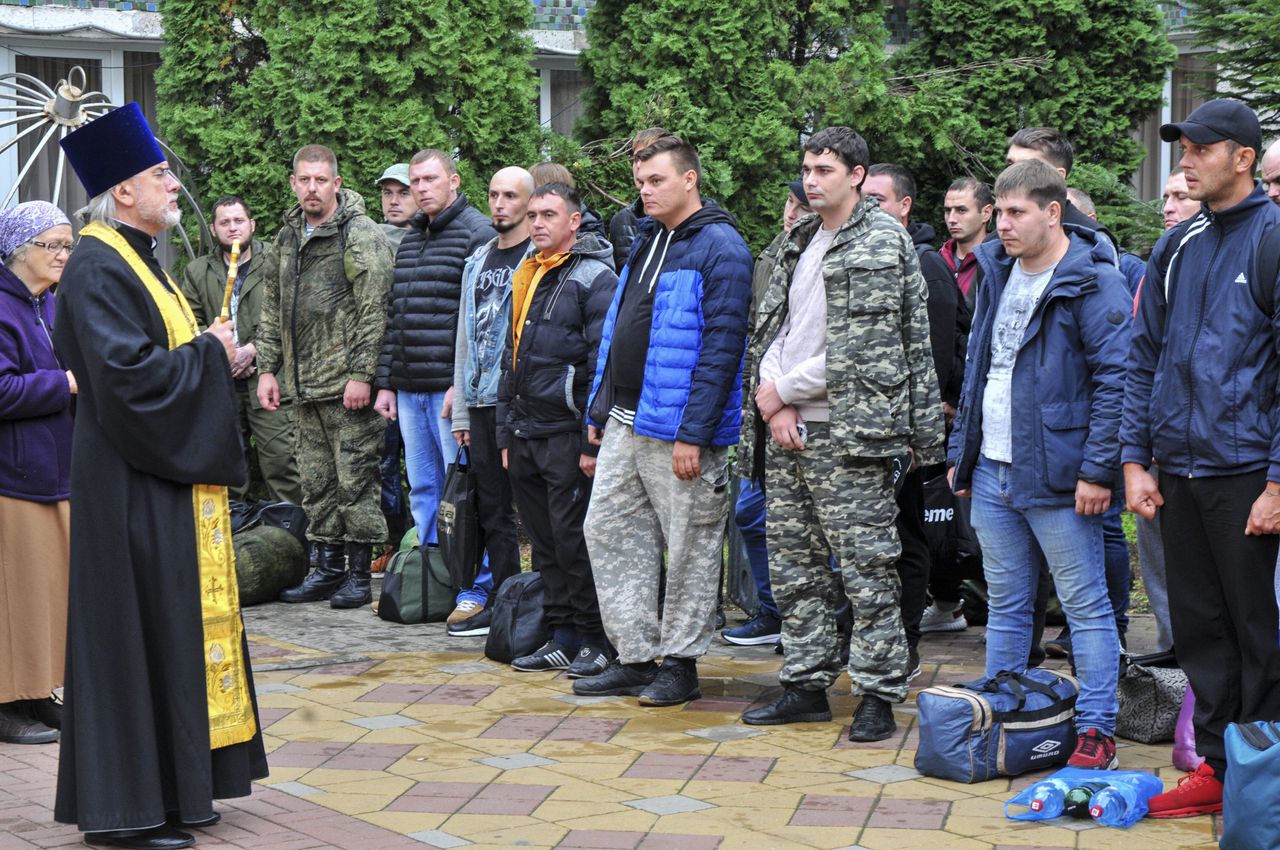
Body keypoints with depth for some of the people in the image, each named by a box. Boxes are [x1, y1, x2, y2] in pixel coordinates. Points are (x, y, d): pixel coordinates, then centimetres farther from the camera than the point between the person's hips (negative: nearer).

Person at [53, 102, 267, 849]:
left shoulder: (137, 259, 16)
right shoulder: (98, 269, -16)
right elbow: (127, 374, -26)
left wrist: (215, 354, 6)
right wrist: (209, 354, -13)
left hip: (171, 477, 10)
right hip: (132, 486, -10)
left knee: (180, 622, 12)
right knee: (137, 630, -6)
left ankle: (173, 786, 20)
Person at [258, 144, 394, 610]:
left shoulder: (362, 235, -7)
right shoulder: (286, 237, 16)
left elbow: (374, 310, -13)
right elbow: (272, 309, 22)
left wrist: (361, 375, -18)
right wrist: (268, 367, 14)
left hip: (347, 384, -7)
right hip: (303, 385, 7)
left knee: (356, 479, -4)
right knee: (317, 481, 11)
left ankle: (360, 572, 2)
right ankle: (328, 566, 19)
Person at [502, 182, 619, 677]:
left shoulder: (595, 278, -8)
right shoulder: (526, 279, 17)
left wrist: (594, 442, -17)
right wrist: (507, 435, 20)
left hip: (568, 432, -8)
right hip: (526, 432, 8)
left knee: (574, 540, -5)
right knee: (545, 542, 10)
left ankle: (597, 641, 4)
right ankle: (563, 637, 17)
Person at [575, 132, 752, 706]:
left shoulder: (719, 247, -11)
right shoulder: (645, 241, 15)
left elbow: (721, 345, -18)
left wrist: (693, 433, -21)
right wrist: (599, 409, 17)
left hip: (678, 432, -9)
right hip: (624, 424, 9)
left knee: (690, 547, 2)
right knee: (607, 533, 8)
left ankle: (680, 663, 12)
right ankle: (635, 657, 16)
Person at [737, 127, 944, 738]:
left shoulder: (883, 242, -8)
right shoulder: (799, 242, 16)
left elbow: (858, 351, -14)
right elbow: (767, 327, 14)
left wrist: (780, 390, -8)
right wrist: (773, 404, -2)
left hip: (846, 433, -8)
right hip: (786, 432, 8)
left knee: (866, 568, -4)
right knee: (793, 567, 12)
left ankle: (878, 693, 2)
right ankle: (806, 684, 21)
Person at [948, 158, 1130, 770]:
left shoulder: (1093, 284, -12)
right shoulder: (996, 275, 13)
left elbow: (1116, 380, -15)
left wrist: (1097, 470, -18)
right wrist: (960, 452, 18)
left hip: (1055, 478, -8)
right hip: (991, 473, 8)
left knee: (1086, 605, 0)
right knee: (1005, 605, 16)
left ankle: (1095, 729, 5)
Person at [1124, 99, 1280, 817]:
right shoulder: (1177, 247, 12)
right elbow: (1145, 357, 16)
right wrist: (1135, 458, 8)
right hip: (1177, 470, 6)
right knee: (1199, 627, 12)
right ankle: (1216, 765, 22)